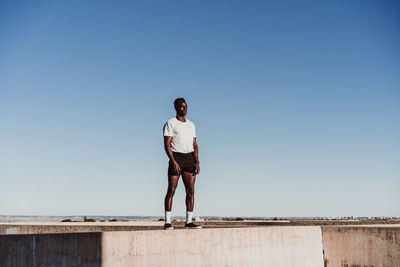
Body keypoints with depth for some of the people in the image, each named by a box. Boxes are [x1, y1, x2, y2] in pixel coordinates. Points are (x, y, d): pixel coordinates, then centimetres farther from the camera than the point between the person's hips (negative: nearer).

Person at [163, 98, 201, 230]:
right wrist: (173, 161, -19)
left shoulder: (191, 125, 18)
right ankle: (167, 222, -2)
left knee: (191, 191, 1)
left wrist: (197, 162, 3)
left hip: (189, 158, 5)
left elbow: (194, 145, 16)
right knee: (171, 190, -5)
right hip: (176, 157, -5)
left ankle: (189, 221, 6)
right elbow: (167, 144, -9)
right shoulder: (170, 123, 0)